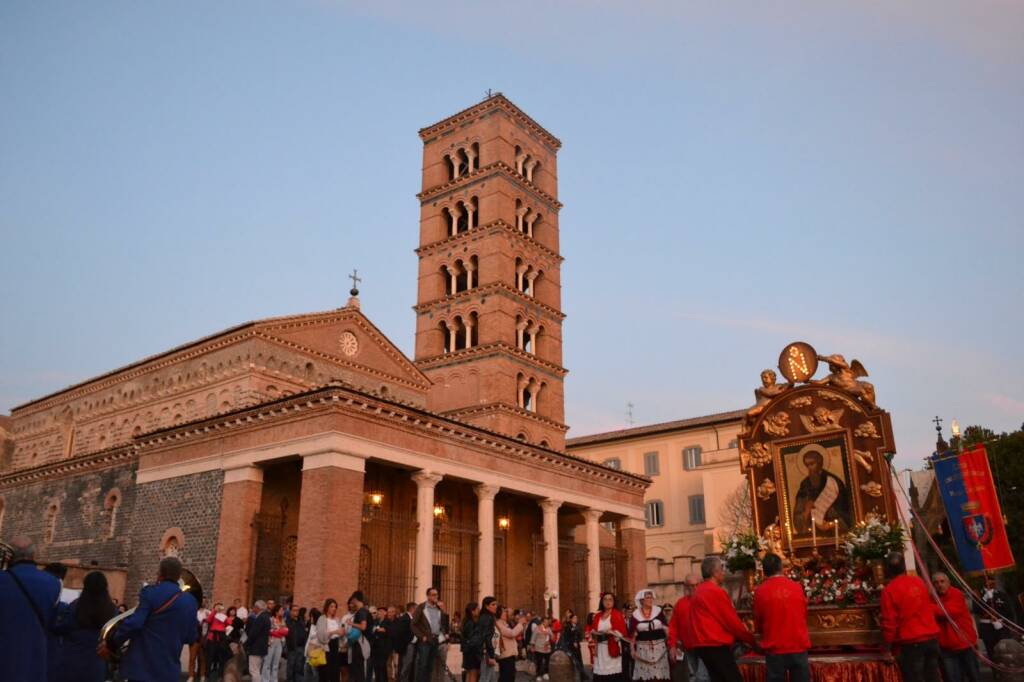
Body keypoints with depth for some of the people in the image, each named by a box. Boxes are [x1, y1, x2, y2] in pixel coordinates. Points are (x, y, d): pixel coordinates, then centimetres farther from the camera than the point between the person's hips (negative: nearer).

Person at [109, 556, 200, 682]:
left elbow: (134, 623, -18)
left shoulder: (151, 592, -8)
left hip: (143, 666, -5)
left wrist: (112, 643, -5)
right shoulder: (191, 601, 7)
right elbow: (190, 638, 11)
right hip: (170, 667, 5)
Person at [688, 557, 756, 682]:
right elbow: (733, 622, -10)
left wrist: (740, 639, 18)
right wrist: (752, 640, 3)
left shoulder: (698, 592, 15)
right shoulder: (717, 592, -13)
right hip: (716, 646, -9)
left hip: (703, 645, 9)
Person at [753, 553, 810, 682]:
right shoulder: (797, 587, -1)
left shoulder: (760, 591, -6)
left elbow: (757, 624, 5)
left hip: (774, 648, -2)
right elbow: (804, 615, 15)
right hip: (799, 646, 2)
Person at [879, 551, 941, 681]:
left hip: (910, 643, -5)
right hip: (932, 638, 6)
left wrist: (889, 643, 1)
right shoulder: (919, 581, 5)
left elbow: (889, 622, -9)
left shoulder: (889, 590, -11)